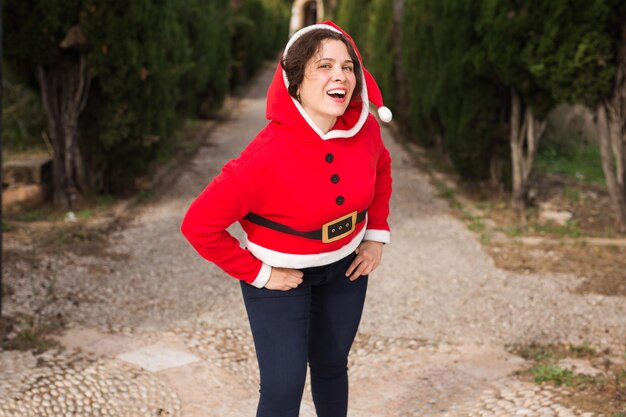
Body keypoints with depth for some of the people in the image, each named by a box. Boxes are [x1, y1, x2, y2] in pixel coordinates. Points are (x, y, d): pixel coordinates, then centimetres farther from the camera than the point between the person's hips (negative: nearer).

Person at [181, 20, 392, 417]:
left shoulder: (364, 128, -14)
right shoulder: (266, 158, -32)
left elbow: (381, 169, 11)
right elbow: (199, 225, -26)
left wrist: (376, 234, 5)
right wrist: (259, 274, -18)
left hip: (345, 265, 5)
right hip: (281, 274, -5)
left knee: (332, 365, 19)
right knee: (284, 385, -4)